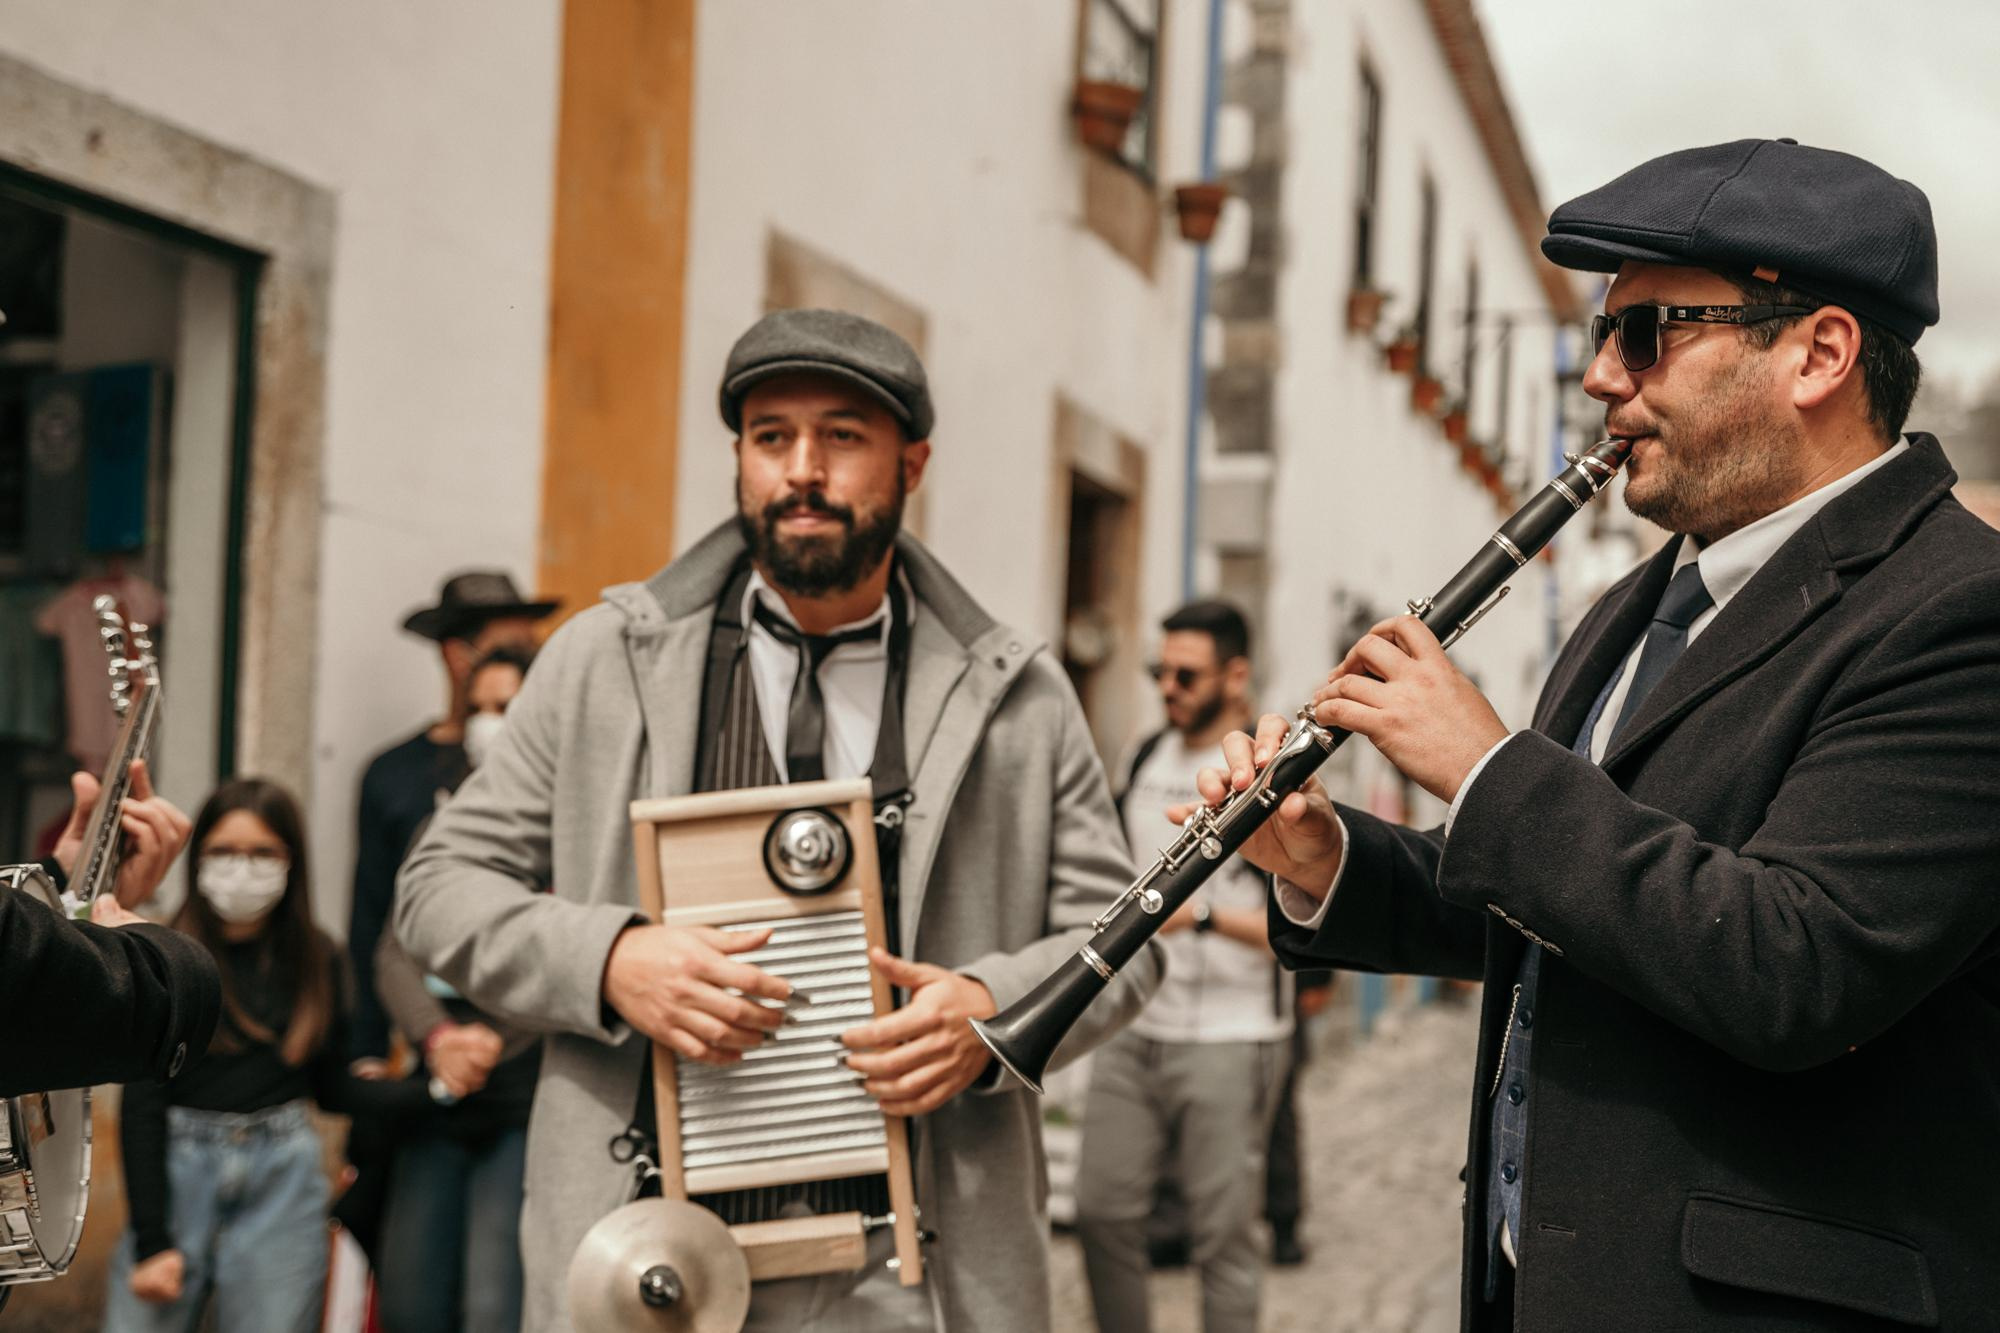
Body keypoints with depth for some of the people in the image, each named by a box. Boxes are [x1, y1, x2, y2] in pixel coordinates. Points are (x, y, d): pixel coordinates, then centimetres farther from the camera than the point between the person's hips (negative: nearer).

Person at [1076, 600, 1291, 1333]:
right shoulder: (1149, 756, 10)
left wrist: (1206, 916, -25)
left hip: (1228, 1041, -6)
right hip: (1132, 1029, 6)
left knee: (1222, 1233, 2)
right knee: (1102, 1211, 8)